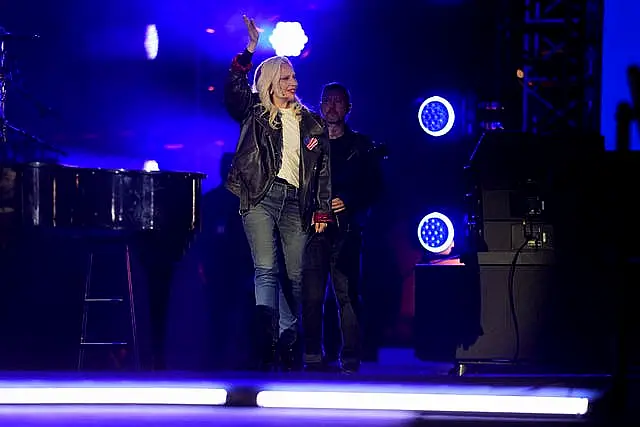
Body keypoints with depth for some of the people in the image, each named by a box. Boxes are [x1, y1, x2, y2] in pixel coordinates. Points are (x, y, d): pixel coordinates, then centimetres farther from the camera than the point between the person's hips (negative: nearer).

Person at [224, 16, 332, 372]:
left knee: (294, 275, 4)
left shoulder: (311, 123, 17)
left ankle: (290, 345, 12)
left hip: (295, 201, 3)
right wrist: (249, 51, -17)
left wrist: (322, 209, 9)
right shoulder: (254, 113, 9)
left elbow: (323, 168, 16)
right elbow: (234, 88, -10)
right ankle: (266, 345, -24)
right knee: (266, 270, -16)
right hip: (261, 196, -3)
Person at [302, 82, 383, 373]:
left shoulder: (361, 146, 14)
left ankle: (351, 359, -5)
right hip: (314, 225, 0)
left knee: (347, 293, -6)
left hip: (345, 227, 0)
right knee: (312, 294, -7)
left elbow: (374, 187, 10)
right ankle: (313, 357, -4)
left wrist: (348, 201, -6)